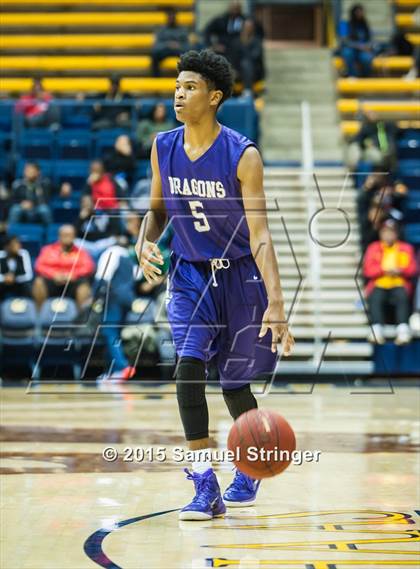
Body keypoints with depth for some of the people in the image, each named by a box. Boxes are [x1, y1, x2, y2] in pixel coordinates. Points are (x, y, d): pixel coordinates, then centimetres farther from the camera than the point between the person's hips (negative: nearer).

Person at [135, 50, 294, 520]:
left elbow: (259, 233, -23)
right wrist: (144, 243, -13)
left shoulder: (243, 155, -20)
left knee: (234, 383, 7)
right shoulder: (163, 148, -6)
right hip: (189, 273, 3)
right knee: (189, 366, -18)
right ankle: (205, 487, -14)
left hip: (239, 274, -3)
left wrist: (276, 303, -31)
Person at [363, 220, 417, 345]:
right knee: (375, 298, -34)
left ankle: (403, 331, -45)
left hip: (399, 286, 0)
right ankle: (377, 331, -44)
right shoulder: (373, 248, 12)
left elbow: (413, 269, 2)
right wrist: (384, 270, -17)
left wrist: (400, 271, -18)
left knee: (403, 297, -34)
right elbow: (367, 270, 0)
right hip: (378, 286, 0)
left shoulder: (406, 248, 14)